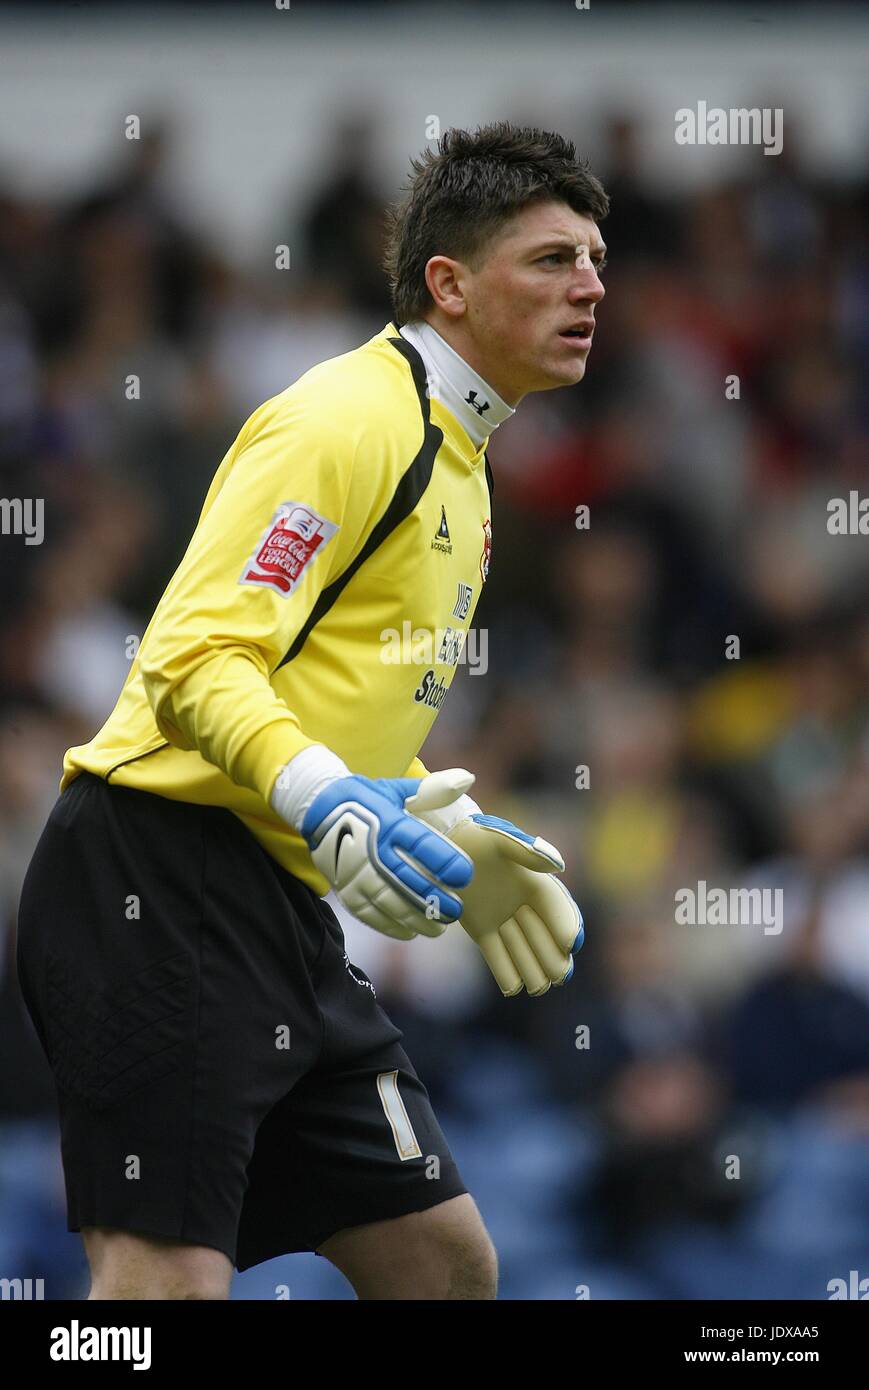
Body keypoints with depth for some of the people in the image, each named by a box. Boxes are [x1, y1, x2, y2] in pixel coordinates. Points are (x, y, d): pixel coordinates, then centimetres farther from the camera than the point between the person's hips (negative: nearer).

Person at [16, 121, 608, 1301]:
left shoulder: (457, 463, 20)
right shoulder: (351, 419, -11)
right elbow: (194, 662, -21)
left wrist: (451, 841, 21)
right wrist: (328, 804, -35)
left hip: (280, 906, 10)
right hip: (163, 874, -10)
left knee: (446, 1263, 6)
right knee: (169, 1280, -17)